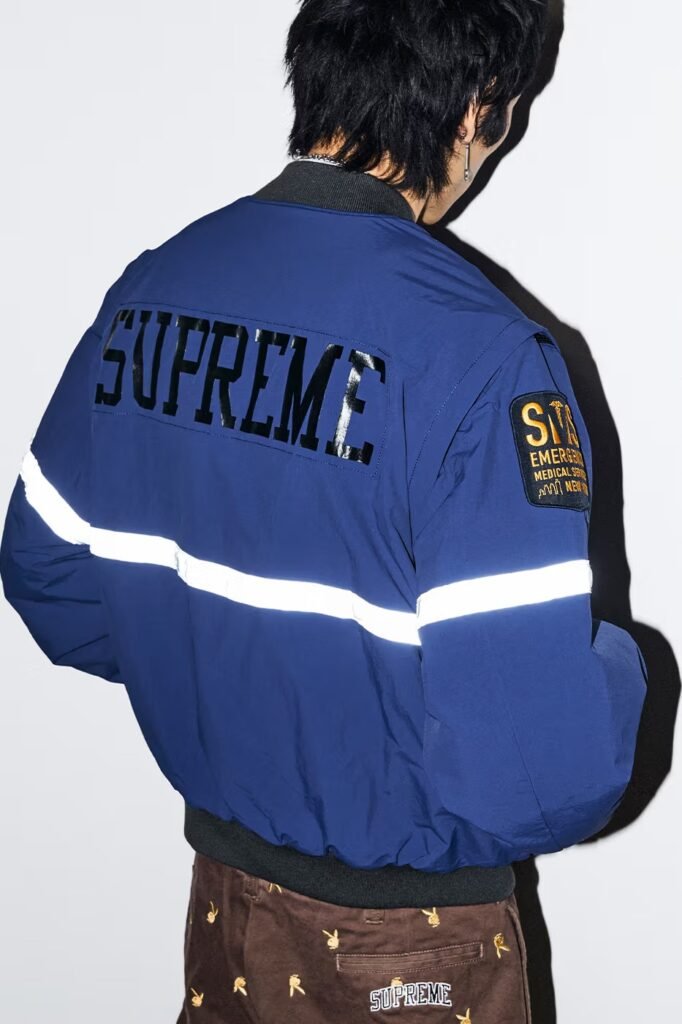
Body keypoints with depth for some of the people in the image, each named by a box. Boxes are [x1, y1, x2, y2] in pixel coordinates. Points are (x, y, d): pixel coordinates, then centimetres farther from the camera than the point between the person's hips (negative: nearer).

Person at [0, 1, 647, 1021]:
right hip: (400, 935, -5)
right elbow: (537, 770, -29)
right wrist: (619, 669, -8)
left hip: (221, 871, 5)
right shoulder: (480, 352, -26)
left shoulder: (149, 286, -7)